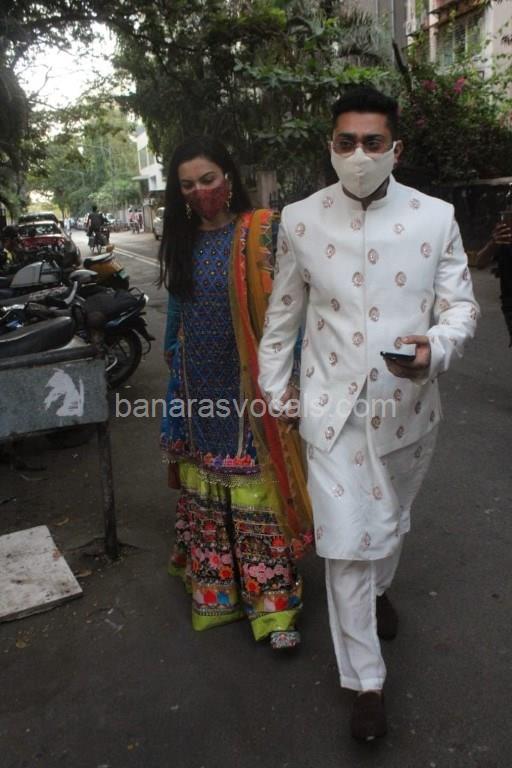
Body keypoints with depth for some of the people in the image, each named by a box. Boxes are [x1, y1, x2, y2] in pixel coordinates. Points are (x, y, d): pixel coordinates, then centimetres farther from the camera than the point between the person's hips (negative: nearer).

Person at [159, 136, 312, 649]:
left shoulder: (259, 232, -9)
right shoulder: (183, 240, 9)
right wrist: (175, 363, 20)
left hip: (249, 389, -5)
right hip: (200, 389, 6)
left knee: (256, 493, 0)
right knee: (204, 490, 15)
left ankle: (273, 601, 14)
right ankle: (214, 586, 34)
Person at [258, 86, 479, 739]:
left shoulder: (436, 217, -3)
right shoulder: (300, 221, -2)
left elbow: (461, 303, 1)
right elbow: (283, 312, 7)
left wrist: (436, 347, -22)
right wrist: (273, 386, 11)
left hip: (408, 404, 2)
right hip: (333, 405, -1)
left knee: (391, 519, 23)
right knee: (346, 542, 0)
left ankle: (379, 588, 57)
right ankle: (366, 681, 19)